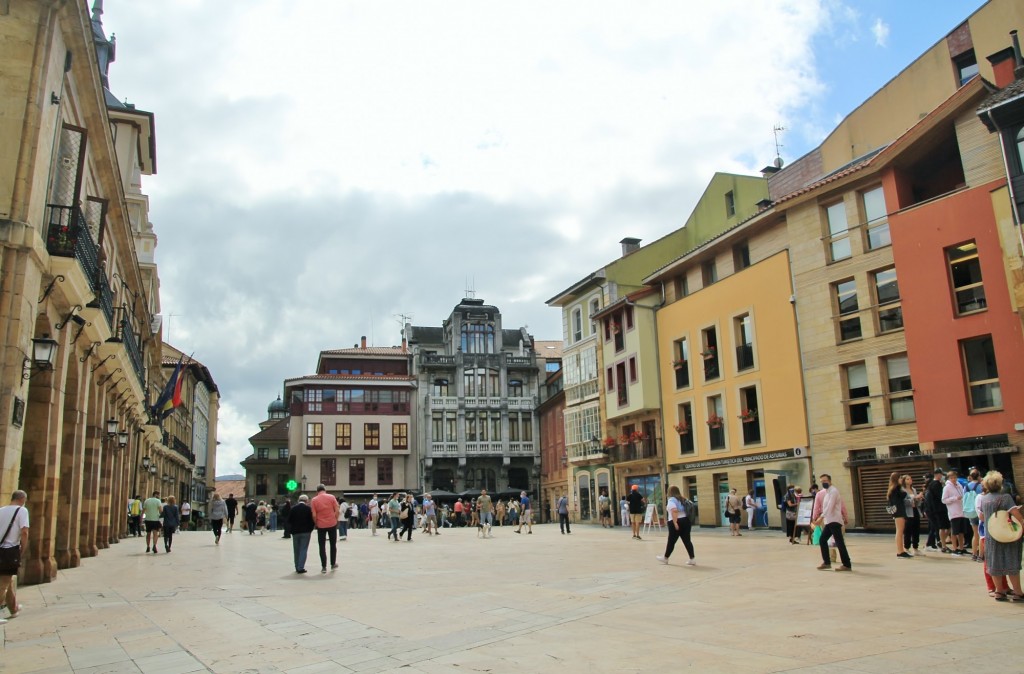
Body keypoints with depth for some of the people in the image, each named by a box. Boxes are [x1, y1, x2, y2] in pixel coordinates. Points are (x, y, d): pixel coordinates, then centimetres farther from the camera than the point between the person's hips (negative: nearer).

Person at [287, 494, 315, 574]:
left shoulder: (293, 508, 0)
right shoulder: (308, 508, -8)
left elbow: (289, 520, 2)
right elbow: (312, 520, -7)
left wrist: (291, 529, 13)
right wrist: (310, 529, 7)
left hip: (295, 532, 3)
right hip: (305, 532, -3)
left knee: (296, 550, 14)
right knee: (303, 549, 1)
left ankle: (297, 567, 19)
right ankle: (300, 567, -5)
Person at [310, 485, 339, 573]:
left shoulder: (314, 500, -4)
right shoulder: (331, 497, -3)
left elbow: (314, 515, -9)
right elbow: (337, 511, -7)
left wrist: (316, 524, 7)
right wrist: (335, 520, 7)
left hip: (321, 525, -1)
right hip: (332, 524, 1)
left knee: (322, 546, 6)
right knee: (333, 544, 16)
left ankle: (324, 567, 4)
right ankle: (333, 564, 25)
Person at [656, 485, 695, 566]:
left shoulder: (671, 500, -8)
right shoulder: (682, 499, 15)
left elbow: (674, 511, -21)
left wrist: (675, 523, -25)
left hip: (677, 522, -7)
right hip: (686, 521, 7)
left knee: (671, 541, 4)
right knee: (687, 540, 5)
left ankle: (665, 558, 17)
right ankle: (692, 559, -1)